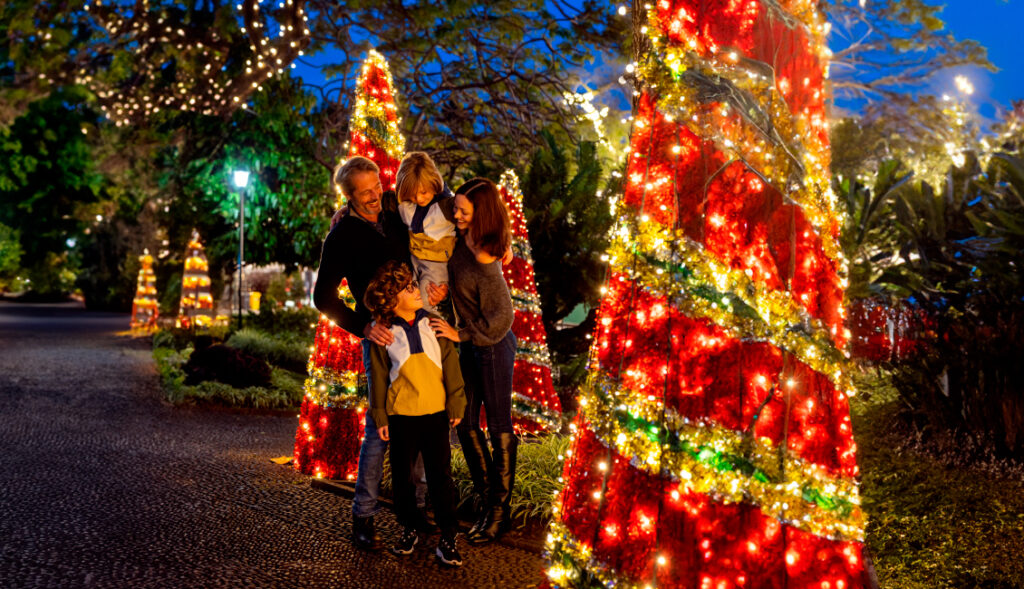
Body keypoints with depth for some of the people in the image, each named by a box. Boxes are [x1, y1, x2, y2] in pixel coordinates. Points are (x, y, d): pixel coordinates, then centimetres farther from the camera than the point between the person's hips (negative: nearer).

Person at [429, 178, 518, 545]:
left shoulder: (484, 264, -28)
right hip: (470, 347, 8)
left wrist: (460, 334, -17)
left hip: (494, 349, -8)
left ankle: (499, 510, 18)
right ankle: (483, 491, 33)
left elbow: (501, 319, -24)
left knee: (499, 429, 5)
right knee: (465, 424, 14)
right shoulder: (461, 239, -6)